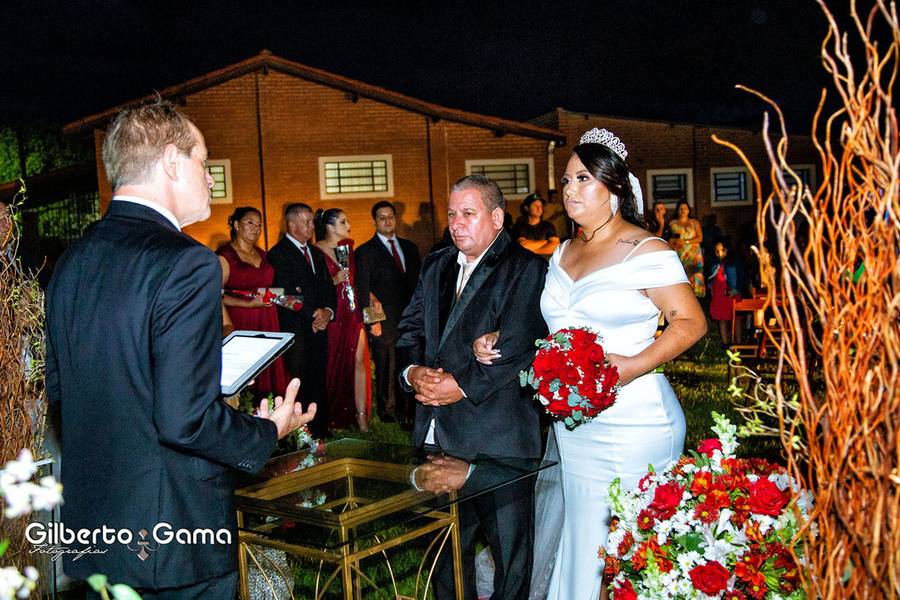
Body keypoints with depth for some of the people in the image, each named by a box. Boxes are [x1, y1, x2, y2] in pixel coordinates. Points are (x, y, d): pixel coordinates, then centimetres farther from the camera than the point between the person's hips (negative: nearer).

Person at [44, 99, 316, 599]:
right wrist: (269, 433, -9)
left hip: (91, 526, 7)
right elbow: (185, 420, -25)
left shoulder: (72, 262, 3)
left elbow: (59, 392, 11)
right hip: (173, 538, -7)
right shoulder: (187, 263, -21)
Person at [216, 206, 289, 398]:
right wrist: (249, 304, -18)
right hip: (240, 322, -6)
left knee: (266, 373, 3)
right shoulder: (225, 255, -5)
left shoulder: (262, 254, 17)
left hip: (266, 322, 7)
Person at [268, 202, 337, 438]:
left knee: (319, 384, 8)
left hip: (320, 328, 7)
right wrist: (314, 314, -13)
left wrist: (328, 312, -3)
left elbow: (328, 287, 16)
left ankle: (322, 432, 13)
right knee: (301, 387, -5)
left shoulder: (316, 253, 20)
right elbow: (288, 295, -13)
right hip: (297, 332, -7)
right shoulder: (278, 254, -5)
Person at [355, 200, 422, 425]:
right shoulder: (365, 252, 2)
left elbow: (418, 281, 18)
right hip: (384, 320, -4)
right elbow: (363, 290, -2)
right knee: (386, 369, -1)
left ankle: (408, 410, 16)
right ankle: (388, 412, 11)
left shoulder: (409, 247, 17)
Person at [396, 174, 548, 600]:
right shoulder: (435, 266, 14)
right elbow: (411, 328, 11)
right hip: (438, 432, 6)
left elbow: (518, 348, -17)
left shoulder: (526, 269, -8)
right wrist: (413, 370, -8)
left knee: (509, 544, 7)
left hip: (498, 437, -6)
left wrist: (462, 385, -19)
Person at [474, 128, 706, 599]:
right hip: (571, 425, 7)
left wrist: (634, 366, -23)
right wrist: (499, 344, 9)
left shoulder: (646, 251, -8)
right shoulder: (563, 253, 14)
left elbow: (691, 322, -11)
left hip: (629, 425, -6)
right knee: (566, 533, 13)